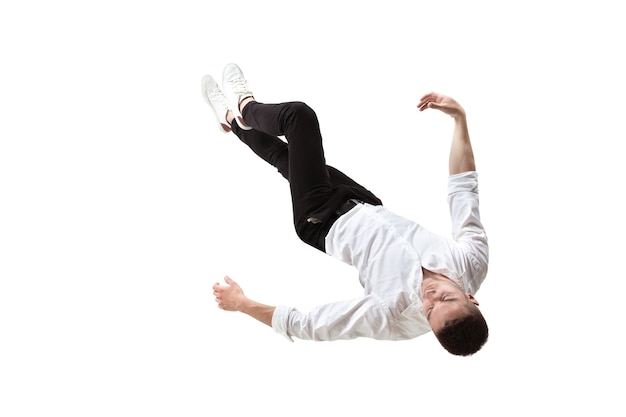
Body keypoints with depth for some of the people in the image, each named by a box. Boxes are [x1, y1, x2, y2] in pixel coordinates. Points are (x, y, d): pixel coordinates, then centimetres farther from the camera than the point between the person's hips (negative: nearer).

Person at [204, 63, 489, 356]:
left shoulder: (392, 313, -41)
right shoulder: (474, 261, -29)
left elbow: (301, 326, -31)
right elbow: (463, 186, -17)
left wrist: (242, 304, -26)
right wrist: (460, 117, -17)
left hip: (324, 224, -5)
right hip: (370, 210, 5)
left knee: (299, 114, -2)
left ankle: (244, 108, 32)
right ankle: (239, 120, 52)